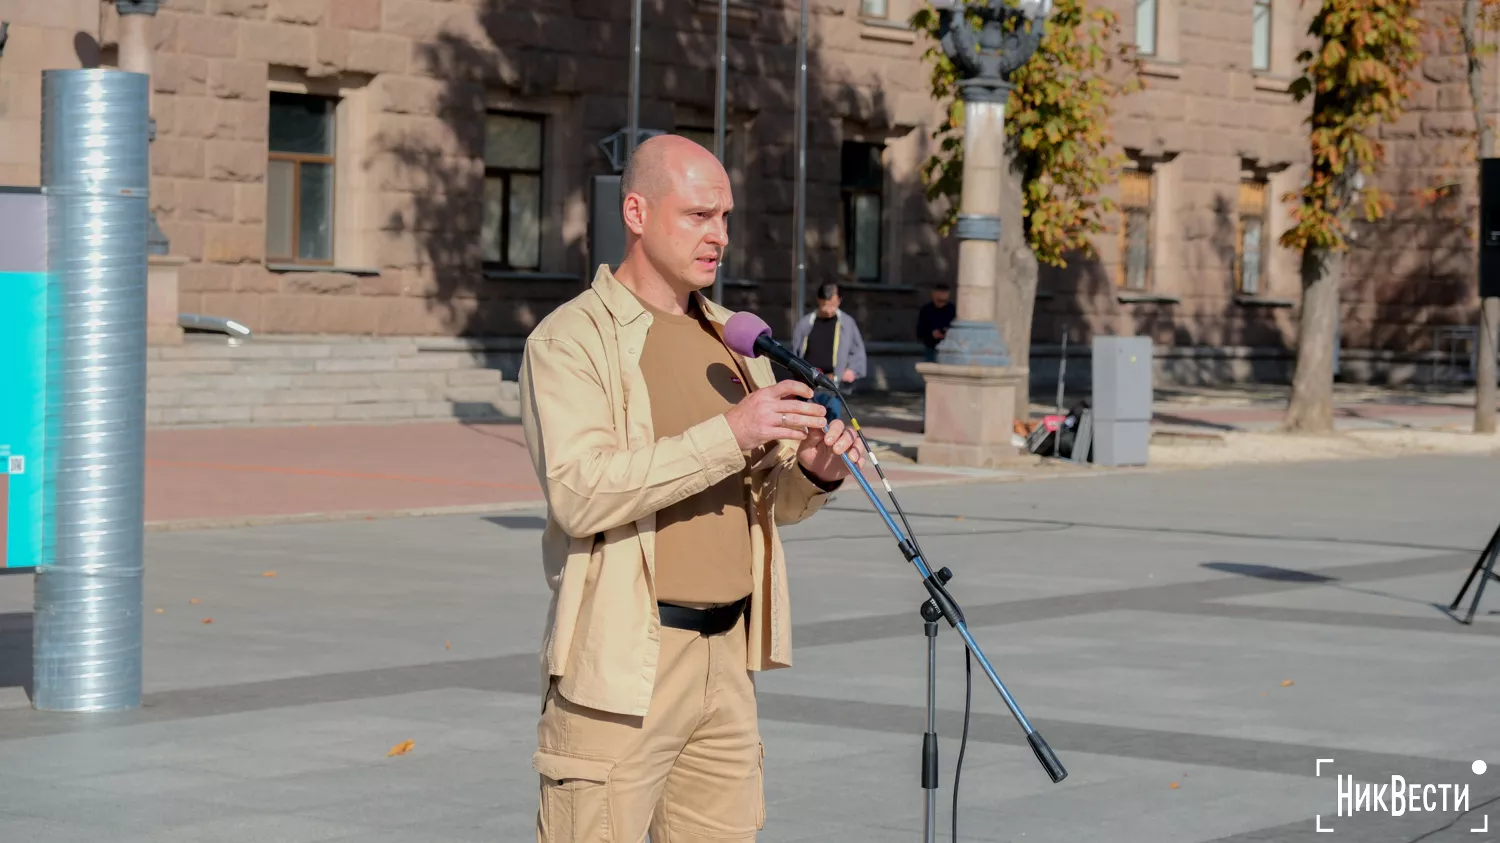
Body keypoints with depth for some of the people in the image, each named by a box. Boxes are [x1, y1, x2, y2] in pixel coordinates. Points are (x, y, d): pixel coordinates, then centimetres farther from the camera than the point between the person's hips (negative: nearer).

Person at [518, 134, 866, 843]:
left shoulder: (731, 338, 17)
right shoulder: (570, 340, -6)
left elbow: (768, 505, 19)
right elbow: (579, 492, -22)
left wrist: (813, 475, -5)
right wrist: (729, 434, -27)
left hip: (728, 657, 7)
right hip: (620, 664, -7)